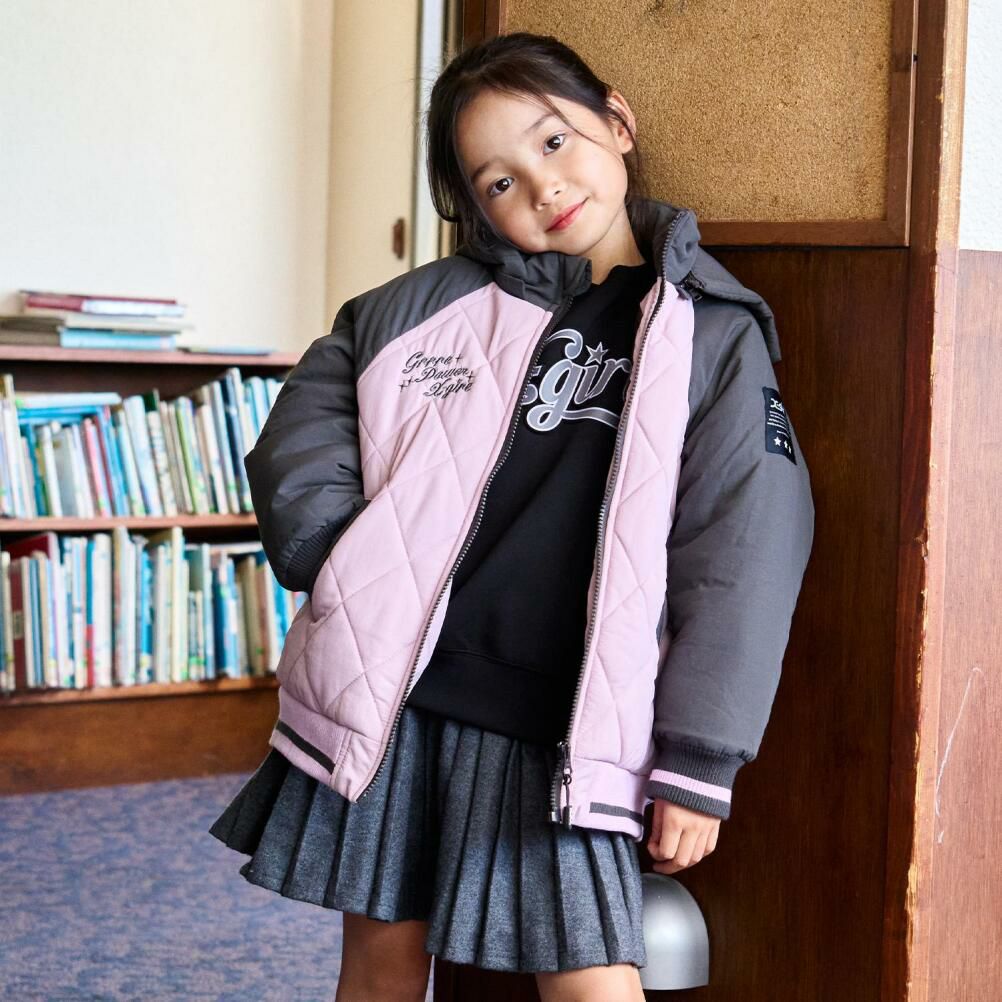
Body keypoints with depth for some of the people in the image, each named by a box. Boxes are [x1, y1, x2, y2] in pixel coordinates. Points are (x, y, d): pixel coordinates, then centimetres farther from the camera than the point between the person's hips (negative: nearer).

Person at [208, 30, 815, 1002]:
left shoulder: (714, 336, 0)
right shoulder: (427, 303, 6)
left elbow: (740, 563, -3)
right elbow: (306, 420, 15)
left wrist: (698, 764, -6)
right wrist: (342, 564, -1)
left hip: (561, 731, -2)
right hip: (384, 698, 3)